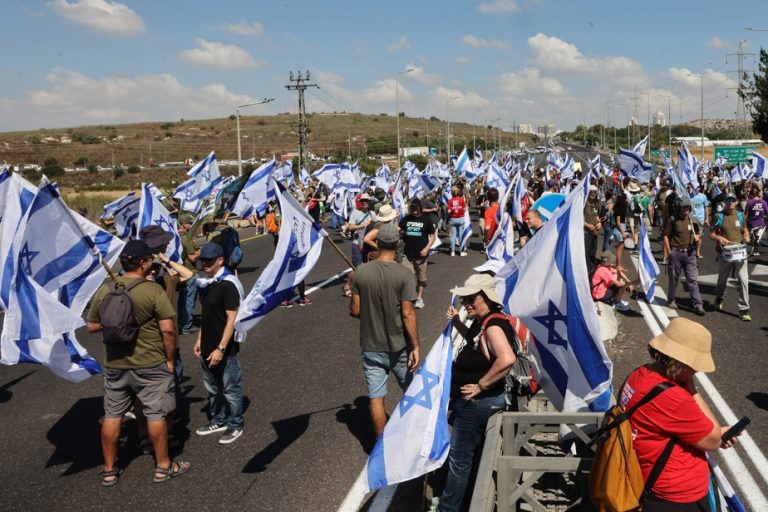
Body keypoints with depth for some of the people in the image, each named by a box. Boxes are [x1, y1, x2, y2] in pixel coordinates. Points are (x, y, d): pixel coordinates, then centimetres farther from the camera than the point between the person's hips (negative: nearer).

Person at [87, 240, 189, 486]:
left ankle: (109, 470, 25)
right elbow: (168, 329, -19)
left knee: (112, 415, 14)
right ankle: (163, 466, 21)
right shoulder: (153, 290, -16)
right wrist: (170, 359, -8)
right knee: (156, 414, 9)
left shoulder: (104, 290, -2)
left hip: (114, 365, 4)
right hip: (150, 365, -4)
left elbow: (92, 326, 7)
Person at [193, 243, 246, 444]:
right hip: (208, 346, 8)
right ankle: (217, 420, 35)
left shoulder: (228, 284, -18)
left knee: (230, 389, 6)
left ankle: (235, 425, 21)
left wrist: (221, 348, -22)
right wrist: (199, 340, 16)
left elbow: (232, 320, -20)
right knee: (212, 387, 19)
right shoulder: (205, 283, 7)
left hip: (224, 348, -8)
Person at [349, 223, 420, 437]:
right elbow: (407, 314, -16)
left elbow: (355, 311, -4)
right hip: (398, 346, -1)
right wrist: (415, 347, -8)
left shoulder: (361, 272, -9)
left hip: (371, 347, 1)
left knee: (376, 398, 11)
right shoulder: (403, 274, -16)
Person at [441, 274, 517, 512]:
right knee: (464, 454, 24)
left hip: (477, 403, -10)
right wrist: (457, 322, 11)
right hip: (469, 401, 10)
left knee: (459, 459, 4)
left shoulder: (493, 325, -26)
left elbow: (507, 359, -41)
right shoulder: (481, 322, 4)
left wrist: (480, 386, -31)